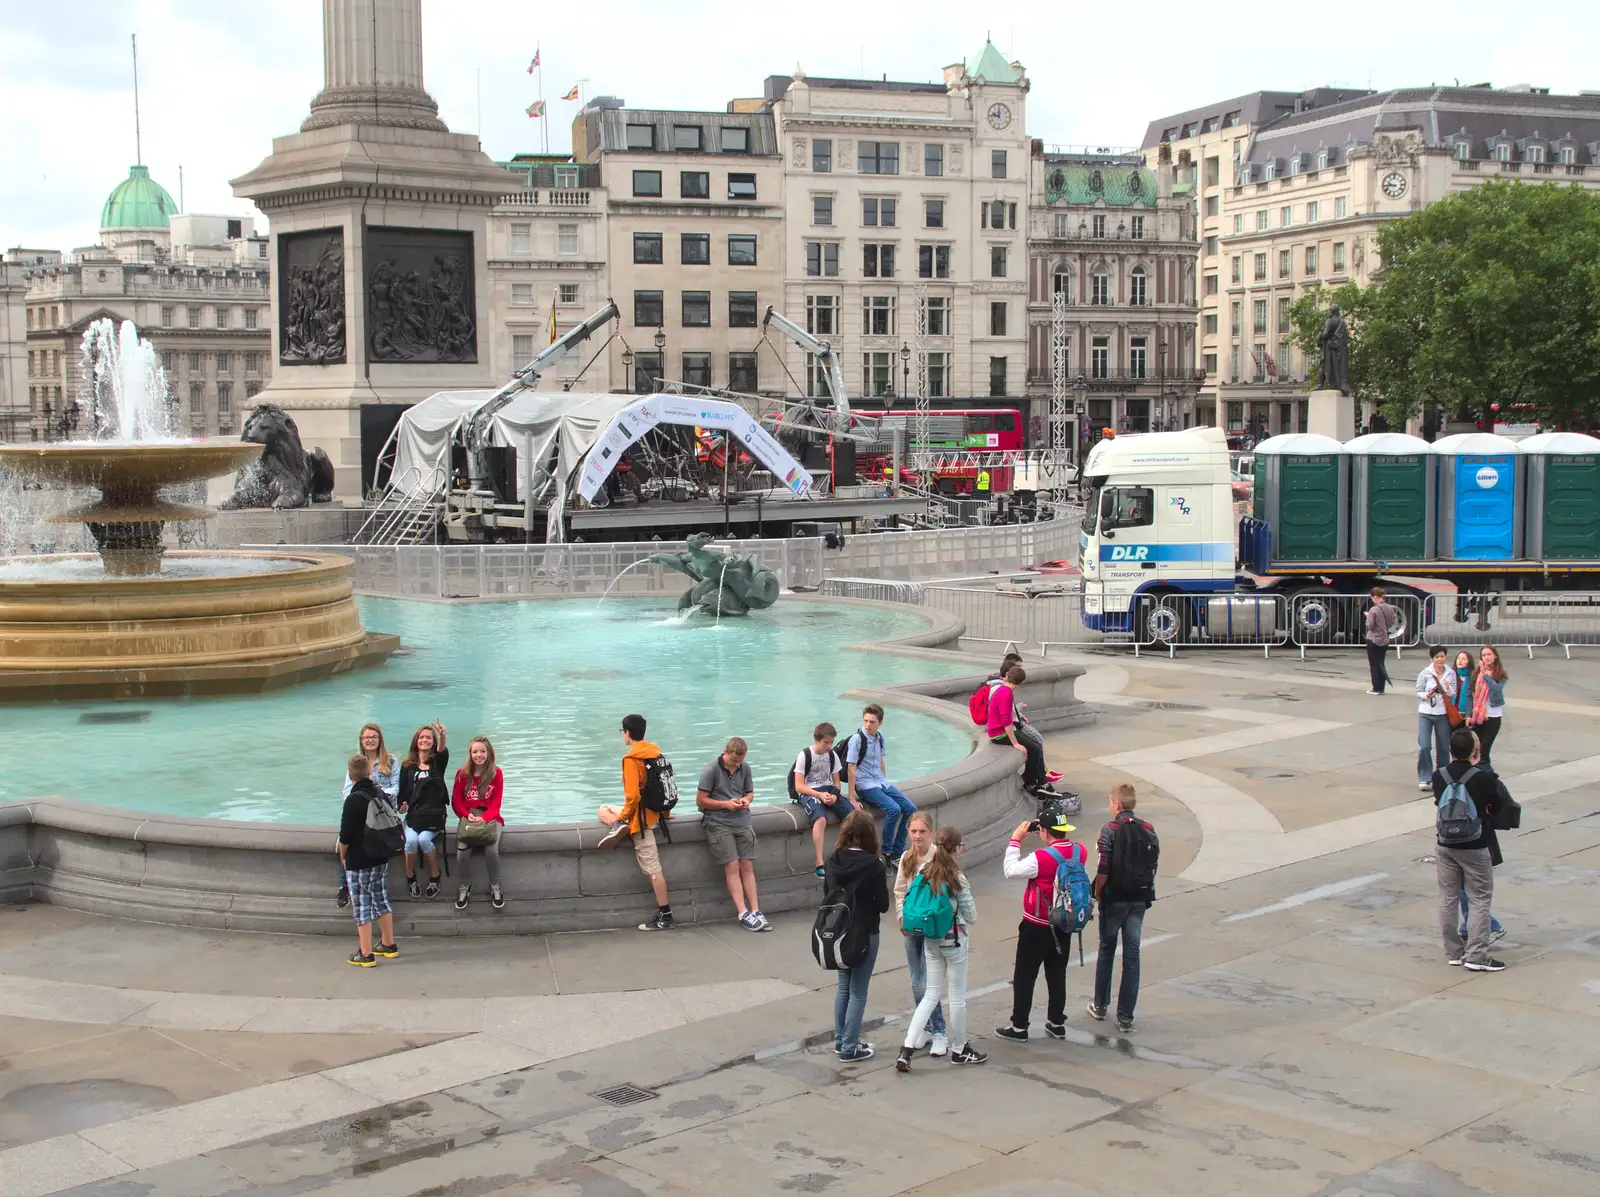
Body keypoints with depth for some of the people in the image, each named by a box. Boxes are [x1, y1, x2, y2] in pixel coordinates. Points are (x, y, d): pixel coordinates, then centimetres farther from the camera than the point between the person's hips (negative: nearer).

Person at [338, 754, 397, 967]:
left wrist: (343, 856, -2)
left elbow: (345, 835, -18)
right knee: (382, 901, 18)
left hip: (359, 861, -7)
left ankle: (366, 954, 4)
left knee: (362, 907, 0)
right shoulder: (380, 794, 1)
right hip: (381, 857, 7)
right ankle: (388, 945, 28)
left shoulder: (353, 800, -20)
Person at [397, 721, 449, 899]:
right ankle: (410, 878, -6)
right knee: (411, 840, -27)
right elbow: (403, 790, 10)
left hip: (434, 814, -1)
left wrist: (442, 737, -40)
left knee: (424, 839, -28)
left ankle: (434, 878, -8)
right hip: (413, 814, 1)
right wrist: (402, 805, -12)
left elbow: (443, 752, -17)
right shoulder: (407, 765, 13)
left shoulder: (438, 762, 7)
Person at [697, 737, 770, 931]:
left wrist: (746, 800, -2)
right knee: (732, 866, -12)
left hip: (742, 820, 5)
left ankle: (755, 912, -1)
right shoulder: (711, 770, -6)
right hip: (719, 823, -5)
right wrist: (725, 804, -13)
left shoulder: (745, 769, 10)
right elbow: (700, 800, -5)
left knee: (747, 866, 0)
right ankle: (743, 914, -13)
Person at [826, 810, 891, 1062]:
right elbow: (883, 904, -12)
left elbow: (830, 893, 7)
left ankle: (841, 1040, 27)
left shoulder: (834, 860, -4)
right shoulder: (872, 864, -18)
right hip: (864, 934, -5)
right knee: (858, 992, 4)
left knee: (843, 987, 19)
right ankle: (849, 1047, 8)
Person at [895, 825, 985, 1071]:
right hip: (954, 941, -5)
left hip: (931, 939, 5)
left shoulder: (924, 873, -2)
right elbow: (971, 917, -9)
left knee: (931, 994, 11)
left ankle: (907, 1048, 0)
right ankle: (960, 1050, 24)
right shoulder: (957, 879, -17)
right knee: (958, 996, 10)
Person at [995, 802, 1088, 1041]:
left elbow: (1011, 869, -18)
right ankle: (1057, 1023, 24)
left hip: (1037, 927, -6)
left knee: (1024, 976, 6)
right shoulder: (1079, 852, -7)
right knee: (1057, 974, 17)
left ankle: (1019, 1027, 12)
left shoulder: (1042, 858, -26)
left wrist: (1016, 840, -11)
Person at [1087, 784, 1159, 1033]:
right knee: (1132, 955, 6)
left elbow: (1103, 870, -17)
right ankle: (1125, 1017, 6)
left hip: (1114, 899, -3)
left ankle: (1100, 1006, 27)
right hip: (1140, 900, 3)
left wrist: (1098, 893, -2)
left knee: (1106, 950, 15)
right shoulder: (1149, 831, -1)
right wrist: (1145, 891, 13)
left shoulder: (1110, 830, -14)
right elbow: (1153, 865, 1)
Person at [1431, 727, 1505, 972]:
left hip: (1446, 846, 4)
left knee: (1448, 898, 12)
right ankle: (1476, 955, 1)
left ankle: (1453, 952, 18)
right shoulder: (1483, 778, -17)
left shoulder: (1439, 777, -5)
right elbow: (1496, 804, -1)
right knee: (1479, 900, 4)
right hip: (1475, 848, -4)